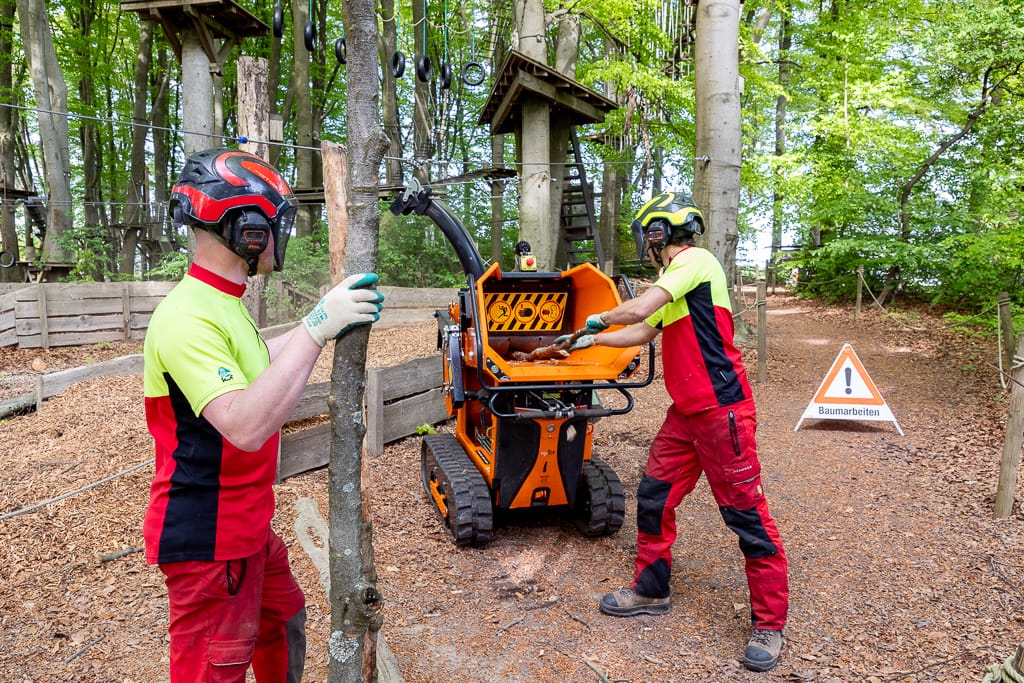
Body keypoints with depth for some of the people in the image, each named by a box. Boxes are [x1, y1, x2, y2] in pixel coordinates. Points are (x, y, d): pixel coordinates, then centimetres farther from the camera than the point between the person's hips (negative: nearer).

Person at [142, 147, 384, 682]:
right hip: (208, 539, -10)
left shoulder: (222, 302, 6)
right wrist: (315, 329, -35)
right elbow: (246, 427, -36)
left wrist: (330, 320, 17)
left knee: (282, 622, 26)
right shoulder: (186, 318, -26)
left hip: (246, 526, 10)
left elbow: (257, 358, 24)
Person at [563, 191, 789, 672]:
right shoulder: (674, 279, 18)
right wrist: (592, 341, 32)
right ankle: (651, 591, 29)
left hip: (722, 410, -10)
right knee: (654, 497, 12)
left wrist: (599, 319, -1)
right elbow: (644, 332, 27)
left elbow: (638, 310, -21)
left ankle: (769, 625, 14)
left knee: (746, 515, 0)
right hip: (686, 412, 10)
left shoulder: (695, 260, -12)